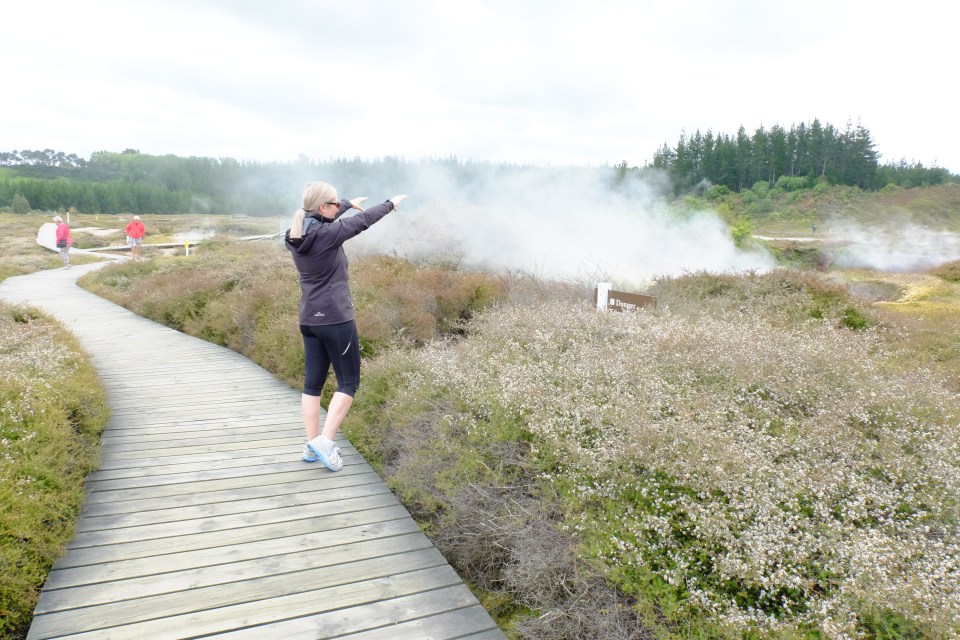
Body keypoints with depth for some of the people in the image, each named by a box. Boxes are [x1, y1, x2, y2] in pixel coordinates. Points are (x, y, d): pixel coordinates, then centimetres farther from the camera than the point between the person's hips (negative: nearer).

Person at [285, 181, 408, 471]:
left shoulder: (295, 235, 4)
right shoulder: (328, 235, -18)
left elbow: (322, 219, 22)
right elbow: (363, 221, -6)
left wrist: (350, 203, 38)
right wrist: (390, 204, 10)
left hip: (309, 320, 8)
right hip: (336, 319, -8)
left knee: (313, 382, 12)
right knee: (348, 382, 3)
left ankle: (312, 445, 18)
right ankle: (324, 441, -3)